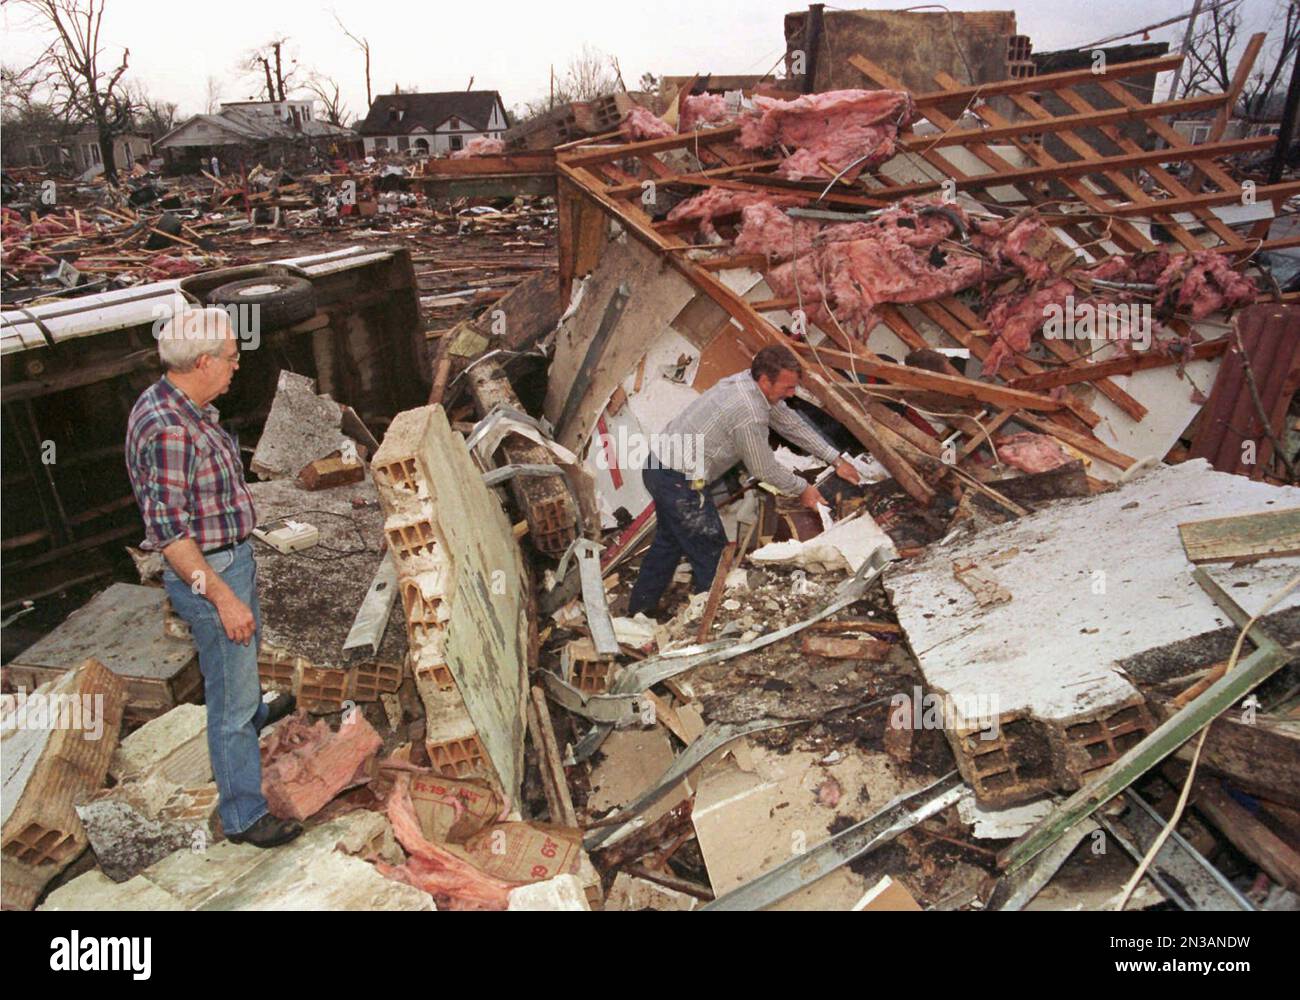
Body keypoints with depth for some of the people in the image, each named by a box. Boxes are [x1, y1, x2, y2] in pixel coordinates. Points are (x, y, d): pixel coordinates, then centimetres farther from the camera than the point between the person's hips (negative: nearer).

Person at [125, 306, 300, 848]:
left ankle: (254, 712, 63)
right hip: (207, 576, -10)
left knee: (246, 645, 34)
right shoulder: (168, 430, -29)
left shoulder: (179, 407, 3)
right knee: (230, 698, 1)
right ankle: (243, 816, 15)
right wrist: (221, 596, -26)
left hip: (230, 560, 10)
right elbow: (167, 529, -28)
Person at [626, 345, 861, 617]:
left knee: (669, 541, 26)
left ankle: (640, 610, 40)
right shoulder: (750, 414, -26)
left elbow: (790, 423, 11)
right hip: (679, 483, -10)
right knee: (712, 556, 5)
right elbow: (765, 469, -13)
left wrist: (836, 459, 15)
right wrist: (802, 489, 4)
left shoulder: (750, 381, 2)